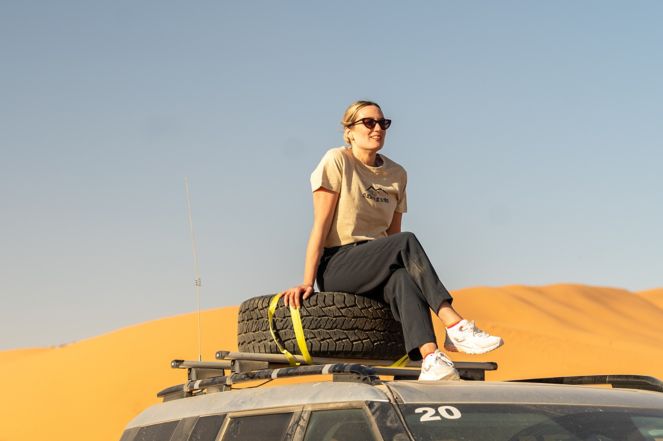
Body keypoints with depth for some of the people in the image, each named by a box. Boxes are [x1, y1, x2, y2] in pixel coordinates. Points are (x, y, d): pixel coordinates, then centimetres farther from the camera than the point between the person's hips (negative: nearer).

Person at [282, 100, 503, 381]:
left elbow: (392, 234, 15)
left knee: (402, 279, -34)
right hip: (336, 267, -4)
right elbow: (320, 226, -8)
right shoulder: (337, 161, -3)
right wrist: (307, 283, -14)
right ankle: (456, 328, -38)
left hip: (376, 267, 4)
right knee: (407, 242, -30)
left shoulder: (396, 174, 12)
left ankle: (430, 360, -53)